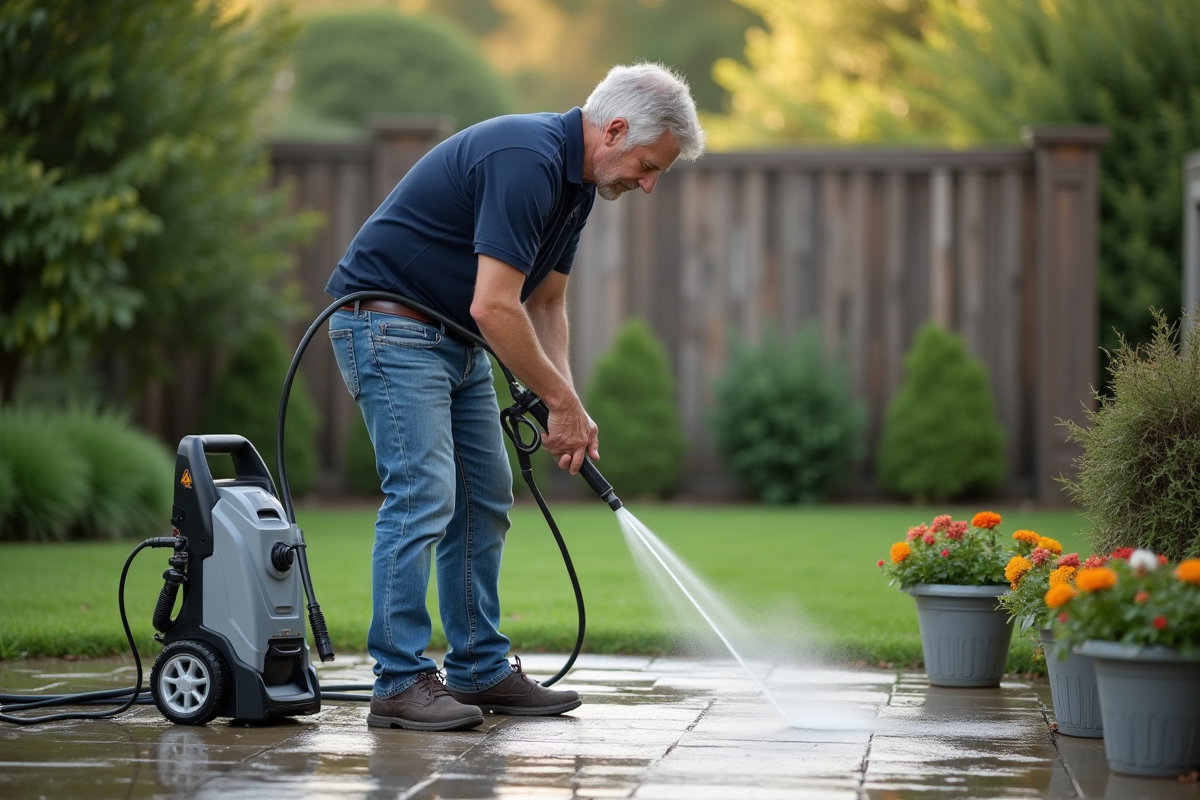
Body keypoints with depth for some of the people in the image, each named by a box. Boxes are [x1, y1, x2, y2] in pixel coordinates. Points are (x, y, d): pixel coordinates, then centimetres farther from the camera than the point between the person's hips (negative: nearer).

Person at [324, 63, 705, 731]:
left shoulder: (576, 180, 6)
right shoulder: (525, 161, -26)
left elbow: (544, 305, 12)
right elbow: (494, 306, -30)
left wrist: (571, 409, -1)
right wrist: (563, 401, -20)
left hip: (454, 337, 10)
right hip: (388, 322, -10)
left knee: (485, 497, 9)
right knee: (423, 493, -15)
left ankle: (480, 670, 15)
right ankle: (400, 683, -12)